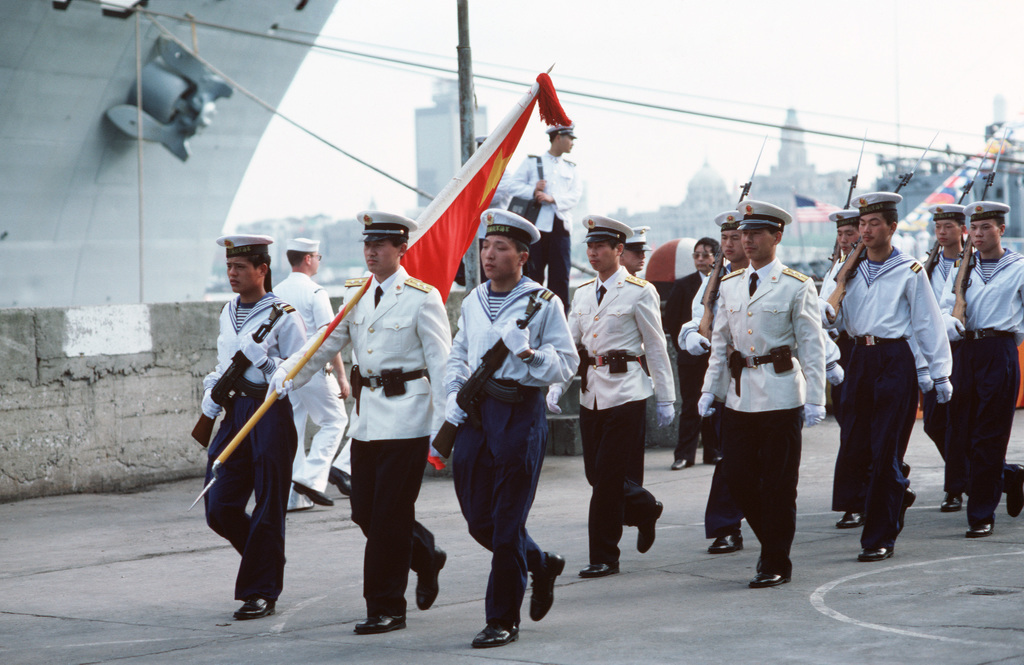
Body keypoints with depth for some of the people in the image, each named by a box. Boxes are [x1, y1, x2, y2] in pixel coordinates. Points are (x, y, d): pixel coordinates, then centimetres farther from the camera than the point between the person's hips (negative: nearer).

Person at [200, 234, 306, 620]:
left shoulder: (283, 316, -6)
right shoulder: (228, 313, 15)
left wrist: (260, 357, -20)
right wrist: (211, 390, 8)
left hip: (272, 414, -7)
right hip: (235, 413, 7)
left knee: (267, 509, -1)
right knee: (219, 508, 2)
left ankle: (261, 592, 7)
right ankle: (266, 560, 26)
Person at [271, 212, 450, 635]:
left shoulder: (422, 297, -7)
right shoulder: (355, 294, 10)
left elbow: (441, 363, -8)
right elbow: (327, 343, 10)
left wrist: (442, 426, -13)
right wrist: (288, 374, -7)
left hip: (406, 416, -6)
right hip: (366, 416, 6)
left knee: (389, 515, -5)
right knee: (365, 512, 9)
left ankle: (386, 608, 4)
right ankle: (426, 559, 34)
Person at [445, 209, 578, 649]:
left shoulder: (543, 303, -4)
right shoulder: (473, 302, 12)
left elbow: (567, 364, -5)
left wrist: (528, 352, -22)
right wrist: (454, 396, 7)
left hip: (521, 413, -6)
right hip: (475, 414, 6)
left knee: (507, 523, -4)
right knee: (478, 520, 8)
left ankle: (503, 620, 4)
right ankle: (542, 564, 35)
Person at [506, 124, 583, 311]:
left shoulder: (572, 169, 18)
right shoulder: (532, 162, 10)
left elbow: (575, 195, 4)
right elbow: (513, 186, 4)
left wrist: (552, 198, -12)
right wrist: (533, 191, -14)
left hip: (560, 227, 3)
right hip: (537, 226, -3)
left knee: (560, 277, 0)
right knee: (533, 275, -4)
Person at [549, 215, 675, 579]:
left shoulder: (639, 292, -4)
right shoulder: (582, 294, 12)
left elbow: (656, 347, -3)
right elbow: (569, 345, 11)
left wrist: (666, 399, -3)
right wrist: (556, 386, -3)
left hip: (626, 393, -6)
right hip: (591, 394, 6)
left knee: (609, 477, -8)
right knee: (597, 475, 7)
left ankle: (604, 558, 0)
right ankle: (644, 508, 35)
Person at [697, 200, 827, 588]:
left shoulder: (797, 287, -4)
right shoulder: (730, 286, 11)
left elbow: (812, 348, -6)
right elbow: (719, 342, 16)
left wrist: (815, 401, -11)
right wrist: (709, 390, 8)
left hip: (781, 396, -5)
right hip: (738, 395, 5)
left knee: (778, 483, -1)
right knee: (737, 478, 4)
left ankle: (776, 563, 9)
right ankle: (772, 543, 24)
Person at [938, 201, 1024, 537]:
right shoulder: (961, 268, 14)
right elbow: (945, 310, 4)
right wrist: (955, 326, -15)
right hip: (965, 354, 4)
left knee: (989, 439, -6)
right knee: (958, 437, 3)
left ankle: (982, 516, 1)